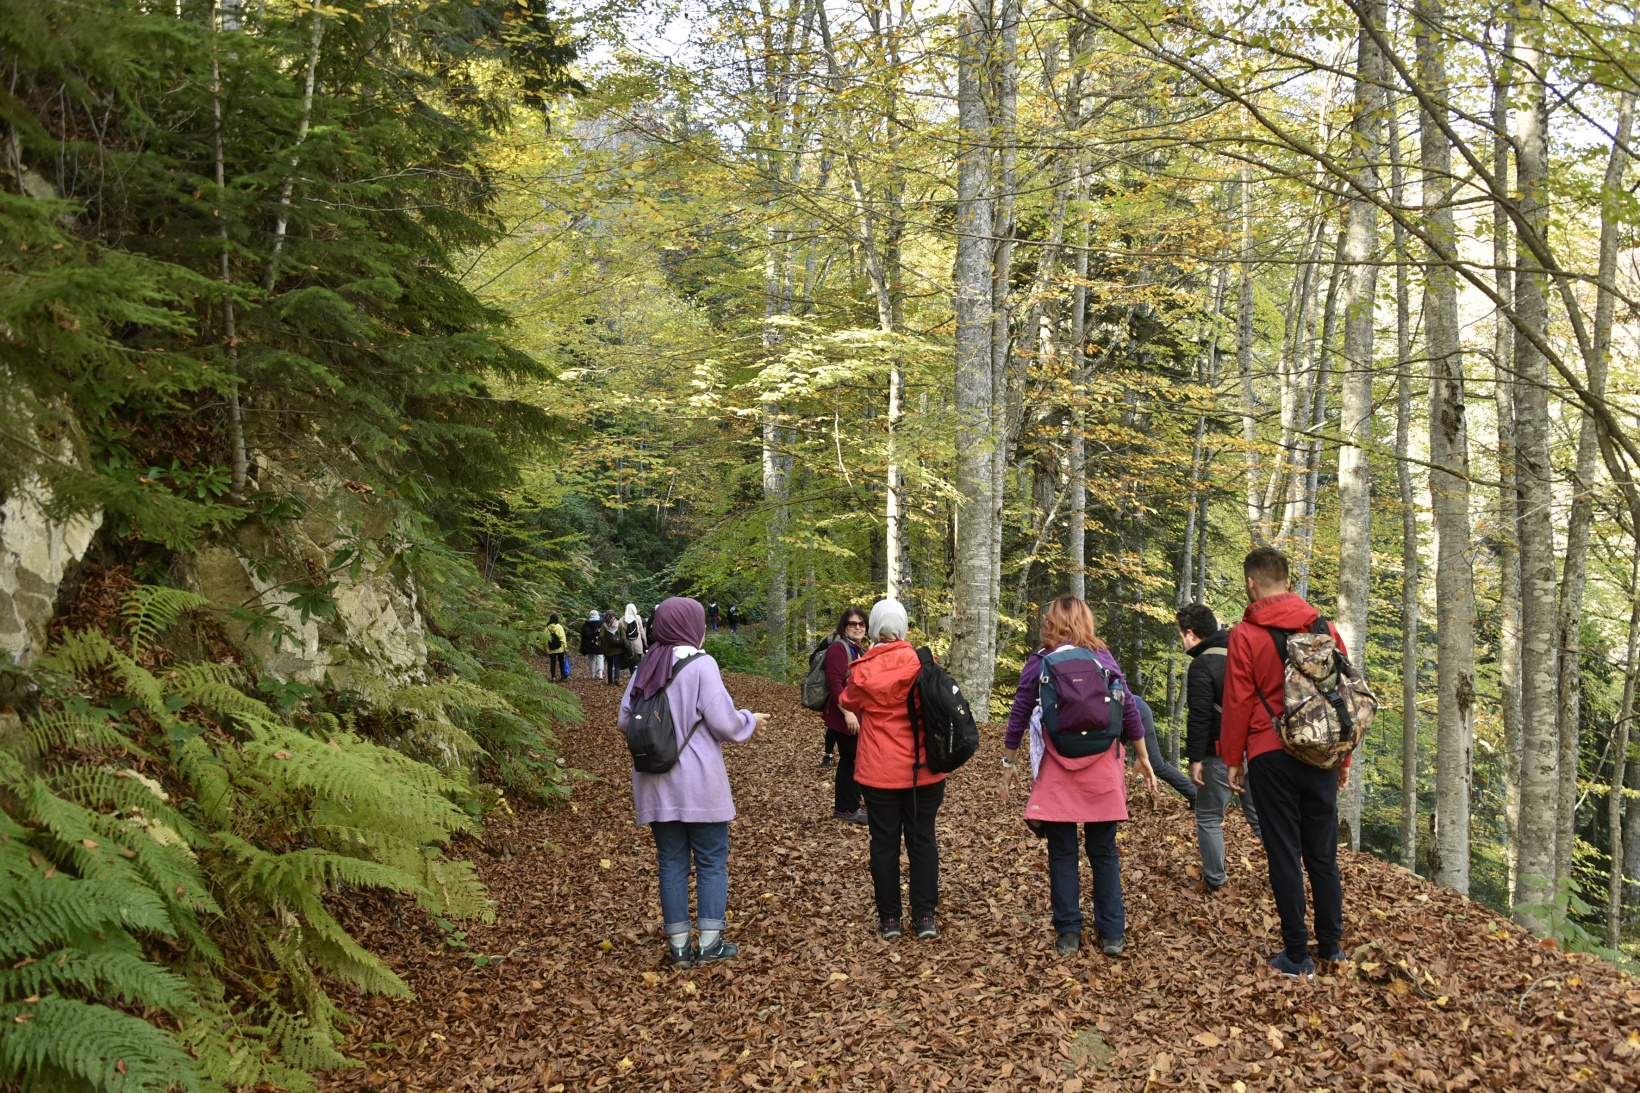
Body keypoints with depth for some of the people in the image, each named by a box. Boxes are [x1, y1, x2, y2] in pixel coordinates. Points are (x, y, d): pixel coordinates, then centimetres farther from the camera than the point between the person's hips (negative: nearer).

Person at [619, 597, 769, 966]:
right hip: (699, 784, -5)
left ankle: (679, 945, 15)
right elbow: (723, 721, -16)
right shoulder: (701, 664, -13)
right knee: (711, 861, 8)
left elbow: (625, 719, 7)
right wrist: (751, 721, 4)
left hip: (657, 784, 5)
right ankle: (709, 942, 10)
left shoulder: (645, 667, 3)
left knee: (671, 862, 12)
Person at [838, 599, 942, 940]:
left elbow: (847, 703, 8)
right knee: (923, 839, 11)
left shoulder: (863, 671, -10)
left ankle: (889, 919, 14)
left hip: (879, 770, -1)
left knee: (885, 841, 9)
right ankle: (925, 917, 12)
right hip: (924, 769, 1)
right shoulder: (922, 663, -10)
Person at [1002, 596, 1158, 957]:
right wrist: (1143, 758, 15)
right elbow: (1129, 709, 4)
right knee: (1104, 851, 10)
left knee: (1062, 853, 8)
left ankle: (1068, 933, 12)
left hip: (1057, 771, -1)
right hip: (1102, 769, 1)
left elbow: (1018, 717, 1)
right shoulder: (1104, 658, 2)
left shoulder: (1039, 662, -1)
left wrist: (1008, 763, 12)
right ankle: (1112, 934, 13)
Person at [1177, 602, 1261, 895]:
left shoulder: (1202, 666, -14)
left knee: (1209, 817, 6)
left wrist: (1195, 758, -14)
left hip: (1220, 753, -7)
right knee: (1259, 813, 14)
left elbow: (1199, 717, -19)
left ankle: (1214, 881, 9)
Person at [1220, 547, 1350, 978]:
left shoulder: (1245, 635, -7)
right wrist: (1344, 756, 17)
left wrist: (1233, 759, 4)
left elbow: (1237, 703, -6)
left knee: (1284, 854, 2)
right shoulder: (1325, 629, 5)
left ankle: (1297, 955, 6)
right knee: (1323, 853, 13)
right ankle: (1331, 945, 21)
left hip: (1271, 757, -4)